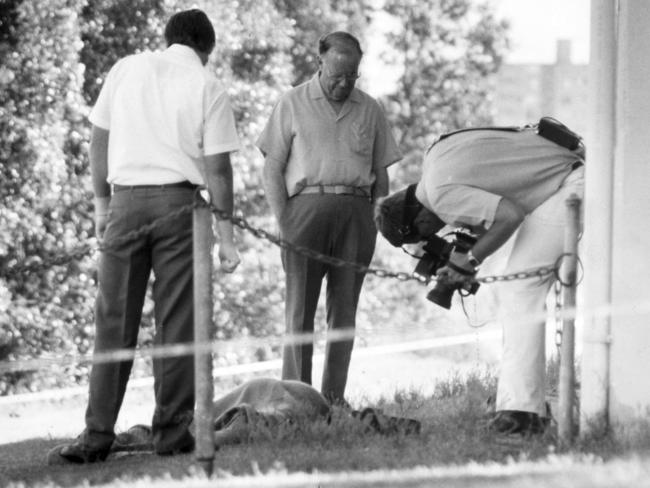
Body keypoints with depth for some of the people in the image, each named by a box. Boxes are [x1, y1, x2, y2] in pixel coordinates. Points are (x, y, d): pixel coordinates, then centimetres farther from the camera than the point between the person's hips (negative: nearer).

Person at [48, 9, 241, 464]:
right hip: (178, 202, -2)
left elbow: (99, 138, 11)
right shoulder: (209, 88, 1)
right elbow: (218, 169, -2)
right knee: (176, 322, 3)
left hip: (126, 199, 2)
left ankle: (98, 435, -1)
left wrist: (101, 203, 19)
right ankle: (172, 431, 3)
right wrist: (227, 236, 3)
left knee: (115, 322, 3)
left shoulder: (127, 69, 9)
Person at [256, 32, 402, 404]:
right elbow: (273, 168, 5)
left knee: (344, 310, 1)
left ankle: (334, 397, 3)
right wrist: (283, 222, -5)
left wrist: (376, 225, 5)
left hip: (356, 209, 2)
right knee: (300, 308, -5)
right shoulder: (294, 104, 7)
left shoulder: (369, 110, 14)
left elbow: (380, 173, 16)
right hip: (308, 203, -2)